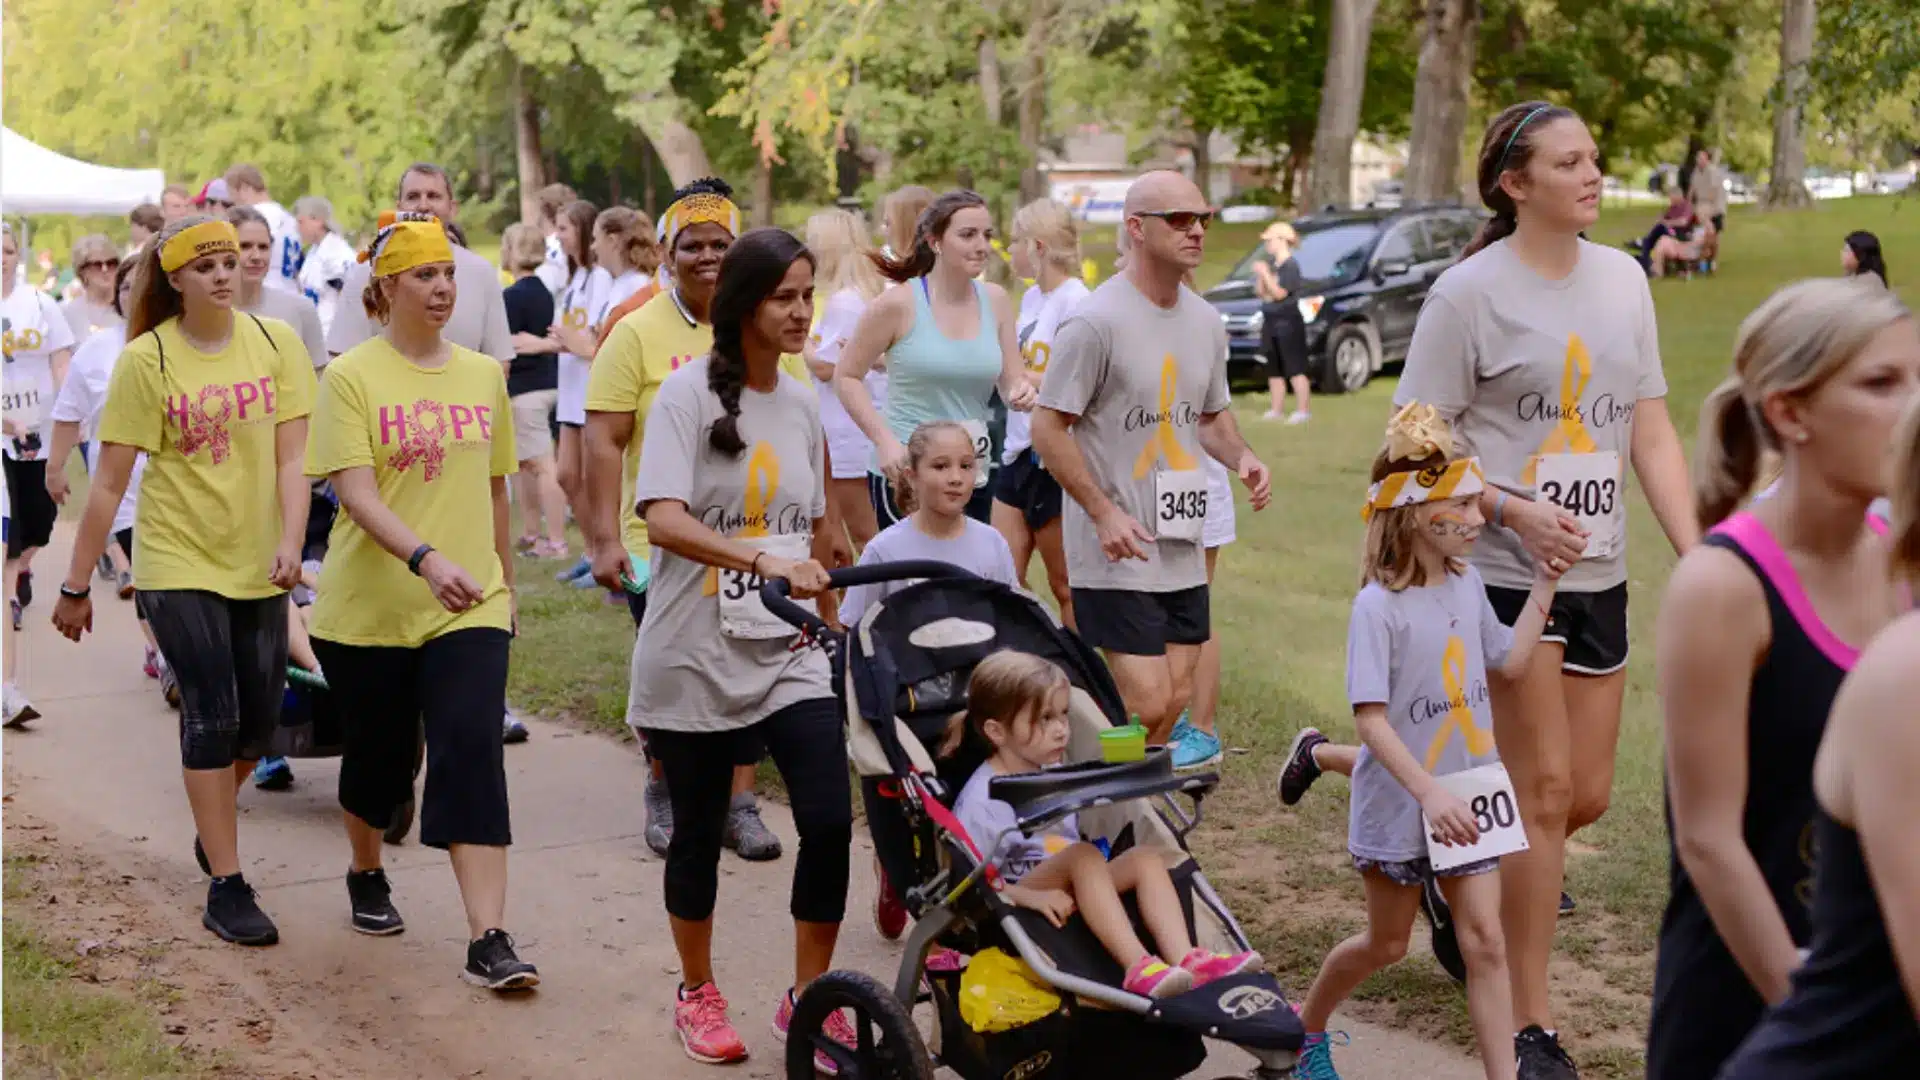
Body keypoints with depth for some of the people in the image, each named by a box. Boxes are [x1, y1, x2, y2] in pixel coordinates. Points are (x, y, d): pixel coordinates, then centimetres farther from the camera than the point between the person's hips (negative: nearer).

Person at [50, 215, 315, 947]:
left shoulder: (276, 343, -4)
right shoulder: (146, 360, -10)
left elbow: (291, 459, -5)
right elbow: (109, 482, -7)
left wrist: (290, 543, -20)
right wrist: (77, 586, -4)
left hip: (258, 564, 3)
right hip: (179, 562, -3)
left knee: (259, 720, 10)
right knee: (213, 716, -8)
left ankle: (212, 822, 40)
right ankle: (226, 888, 1)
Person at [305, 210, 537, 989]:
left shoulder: (484, 375, 8)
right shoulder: (352, 377, -6)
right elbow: (355, 492, -17)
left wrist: (504, 586, 19)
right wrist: (427, 559, -31)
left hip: (470, 606, 2)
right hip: (370, 606, -2)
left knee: (473, 753, -14)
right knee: (378, 754, 13)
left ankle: (488, 941, -18)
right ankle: (366, 875, 44)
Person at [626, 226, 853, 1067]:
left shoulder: (801, 402, 8)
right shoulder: (689, 392, -9)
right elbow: (663, 521, -22)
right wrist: (764, 561, -33)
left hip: (787, 654, 4)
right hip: (694, 656, -4)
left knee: (829, 822, -8)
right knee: (699, 830, 8)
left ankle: (807, 1000, 8)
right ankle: (696, 992, 29)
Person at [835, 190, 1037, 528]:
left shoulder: (995, 301, 6)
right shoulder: (898, 304, -8)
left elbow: (1012, 379, 12)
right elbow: (846, 376, -3)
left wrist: (1020, 391, -13)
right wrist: (885, 440, -14)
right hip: (903, 474, -5)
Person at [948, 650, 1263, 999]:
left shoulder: (1055, 775, 14)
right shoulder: (982, 800, -12)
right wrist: (1029, 896, -28)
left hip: (1071, 897, 8)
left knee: (1146, 857, -13)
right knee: (1083, 856, -32)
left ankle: (1184, 957, -36)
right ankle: (1138, 967, -46)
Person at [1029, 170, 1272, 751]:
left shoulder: (1204, 321, 12)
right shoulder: (1095, 322, -13)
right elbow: (1048, 427, -11)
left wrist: (1241, 457, 2)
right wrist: (1104, 513, -17)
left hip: (1183, 550, 8)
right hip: (1117, 552, -7)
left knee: (1174, 700, 7)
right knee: (1147, 706, -12)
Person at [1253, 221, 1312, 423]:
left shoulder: (1291, 265, -11)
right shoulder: (1270, 263, 12)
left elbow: (1280, 293, -18)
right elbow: (1261, 292, 15)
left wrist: (1265, 273, -15)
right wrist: (1259, 275, -1)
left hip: (1288, 321, -9)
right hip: (1270, 321, 9)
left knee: (1295, 369, -9)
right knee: (1274, 369, 11)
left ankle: (1302, 410, -10)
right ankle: (1277, 409, 17)